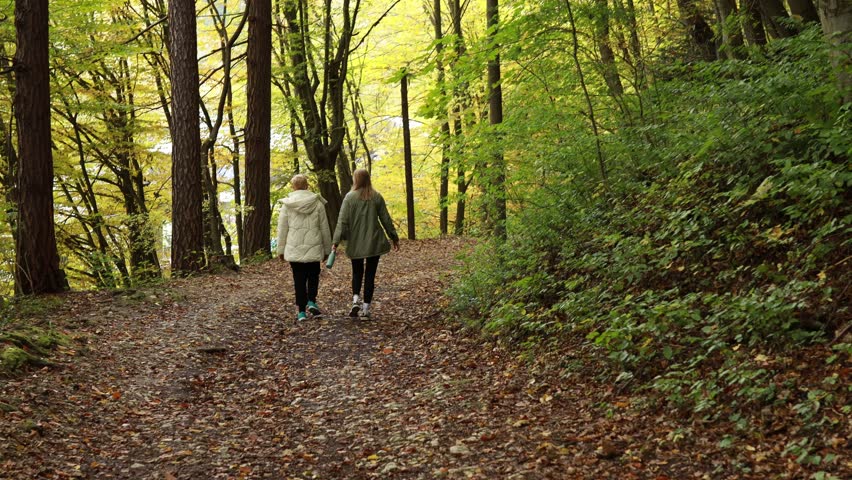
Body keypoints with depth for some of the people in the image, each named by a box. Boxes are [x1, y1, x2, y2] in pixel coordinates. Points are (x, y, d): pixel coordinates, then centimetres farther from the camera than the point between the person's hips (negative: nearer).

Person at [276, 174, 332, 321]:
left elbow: (282, 229, 1)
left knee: (299, 280, 6)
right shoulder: (317, 203, 0)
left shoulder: (287, 205, -1)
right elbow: (324, 228, 3)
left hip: (294, 249, 0)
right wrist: (327, 249, 12)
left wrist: (281, 249, 10)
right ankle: (311, 302, -1)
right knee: (313, 276, 17)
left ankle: (302, 312, 5)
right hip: (313, 248, 0)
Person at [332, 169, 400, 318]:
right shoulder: (377, 197, -1)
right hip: (374, 243, 1)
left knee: (357, 273, 16)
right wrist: (394, 238, 12)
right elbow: (386, 220, 3)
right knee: (370, 274, 8)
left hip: (356, 243, -1)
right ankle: (366, 308, 6)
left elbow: (342, 221, -11)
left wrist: (336, 242, -10)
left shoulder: (350, 197, -7)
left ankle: (356, 300, -6)